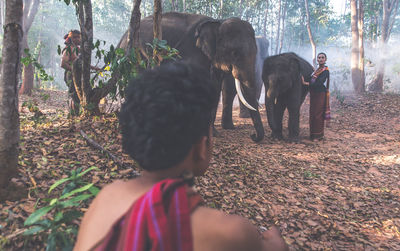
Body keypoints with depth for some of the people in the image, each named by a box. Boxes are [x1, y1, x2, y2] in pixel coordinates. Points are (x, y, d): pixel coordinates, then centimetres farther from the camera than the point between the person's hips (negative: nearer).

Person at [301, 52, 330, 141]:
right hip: (313, 94, 7)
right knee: (312, 114, 9)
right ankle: (313, 134, 18)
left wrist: (306, 83, -17)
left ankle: (319, 135, 2)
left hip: (320, 94, -7)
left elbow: (319, 83, -18)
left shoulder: (325, 71, -8)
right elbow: (309, 78, 8)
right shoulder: (316, 70, 16)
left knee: (318, 114, -6)